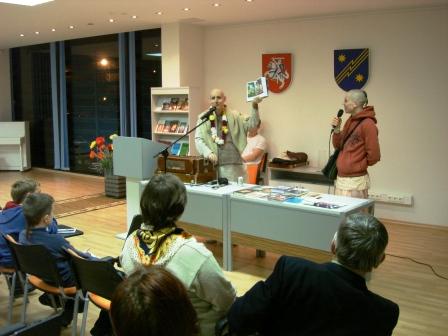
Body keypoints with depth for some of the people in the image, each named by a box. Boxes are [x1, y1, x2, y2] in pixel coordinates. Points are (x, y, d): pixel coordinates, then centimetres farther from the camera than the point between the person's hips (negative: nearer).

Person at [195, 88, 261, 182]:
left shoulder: (234, 116, 11)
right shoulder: (204, 117, 6)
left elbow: (251, 124, 2)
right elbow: (198, 139, 1)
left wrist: (254, 107, -11)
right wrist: (208, 152, -15)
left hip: (233, 165, 1)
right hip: (213, 165, -1)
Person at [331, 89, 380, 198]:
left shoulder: (368, 124, -15)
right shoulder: (350, 121, 11)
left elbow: (374, 156, -16)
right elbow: (338, 146, 15)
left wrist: (357, 166, -3)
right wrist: (337, 129, -1)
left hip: (355, 181, -8)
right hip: (341, 178, 8)